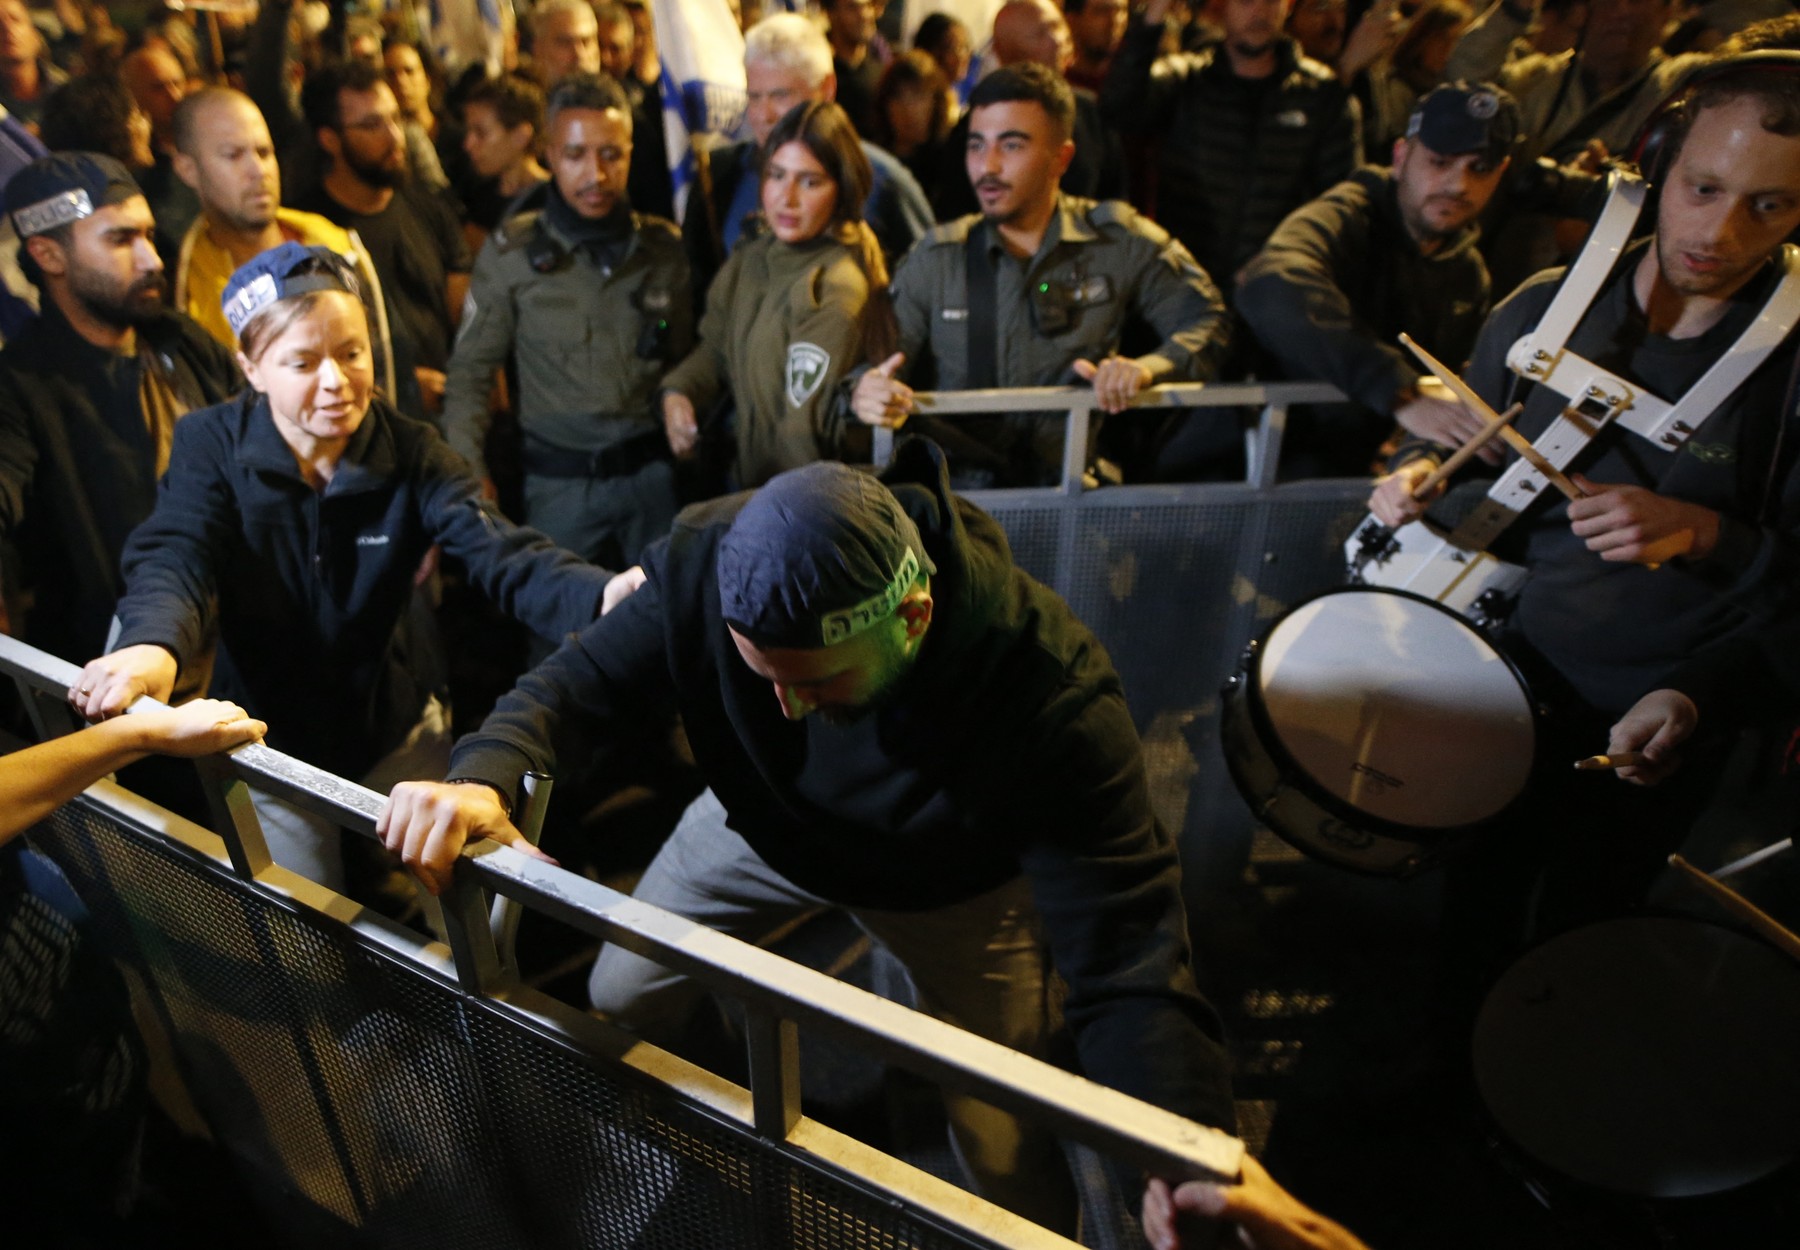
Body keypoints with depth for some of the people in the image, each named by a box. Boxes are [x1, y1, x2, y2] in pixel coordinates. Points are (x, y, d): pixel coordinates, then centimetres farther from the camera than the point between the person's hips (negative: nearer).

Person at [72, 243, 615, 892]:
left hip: (395, 730, 1)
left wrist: (607, 596, -46)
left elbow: (502, 553, -25)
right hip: (269, 741, -1)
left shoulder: (410, 451, -12)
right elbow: (174, 558, -26)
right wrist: (152, 646, -51)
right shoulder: (212, 446, -12)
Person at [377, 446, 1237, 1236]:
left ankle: (1046, 1228, 37)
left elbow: (1125, 948, -40)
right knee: (616, 1005, 14)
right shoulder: (708, 565, -32)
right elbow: (573, 682, -21)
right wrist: (483, 778, -43)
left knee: (1000, 1148, -1)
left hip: (948, 883, -2)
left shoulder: (1051, 704, -40)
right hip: (760, 828, 3)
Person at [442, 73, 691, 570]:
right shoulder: (510, 252, -5)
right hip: (558, 480, -2)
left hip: (652, 469, 2)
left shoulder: (663, 247, 2)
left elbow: (683, 360, 7)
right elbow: (470, 371, -2)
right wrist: (469, 474, -11)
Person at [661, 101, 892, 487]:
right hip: (749, 479, 7)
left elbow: (804, 433, -20)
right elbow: (716, 347, 19)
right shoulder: (752, 259, 6)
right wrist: (678, 391, 0)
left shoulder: (836, 289, -20)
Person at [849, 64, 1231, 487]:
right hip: (958, 492, 1)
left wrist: (1146, 368, -14)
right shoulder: (937, 258, 8)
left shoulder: (1118, 243, 6)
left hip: (1077, 491, 0)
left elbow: (1207, 321, 7)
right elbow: (879, 357, 4)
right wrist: (863, 392, -22)